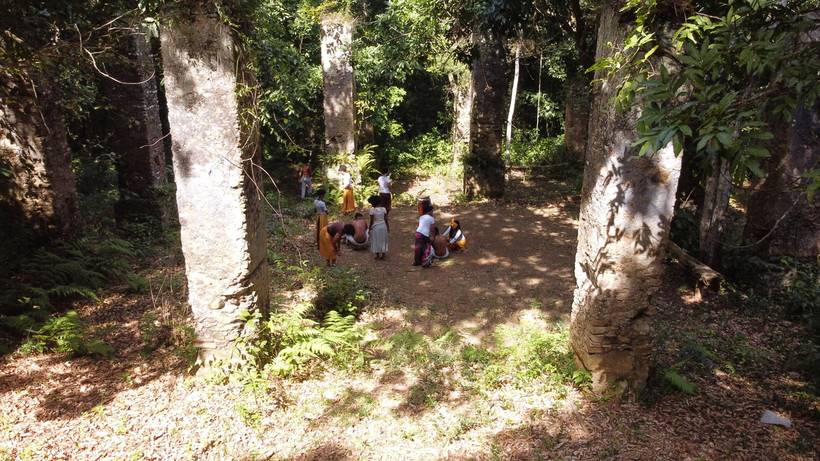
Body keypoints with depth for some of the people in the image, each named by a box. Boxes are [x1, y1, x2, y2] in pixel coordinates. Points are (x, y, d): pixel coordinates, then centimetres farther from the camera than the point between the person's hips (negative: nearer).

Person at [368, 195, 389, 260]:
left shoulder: (372, 210, -15)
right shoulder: (383, 209, -5)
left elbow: (371, 221, -13)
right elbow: (386, 219, -1)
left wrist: (370, 228, 0)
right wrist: (388, 227, 10)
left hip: (376, 227, -3)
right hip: (383, 226, 3)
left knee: (376, 240, 11)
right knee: (383, 240, 16)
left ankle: (377, 255, 19)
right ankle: (383, 254, 23)